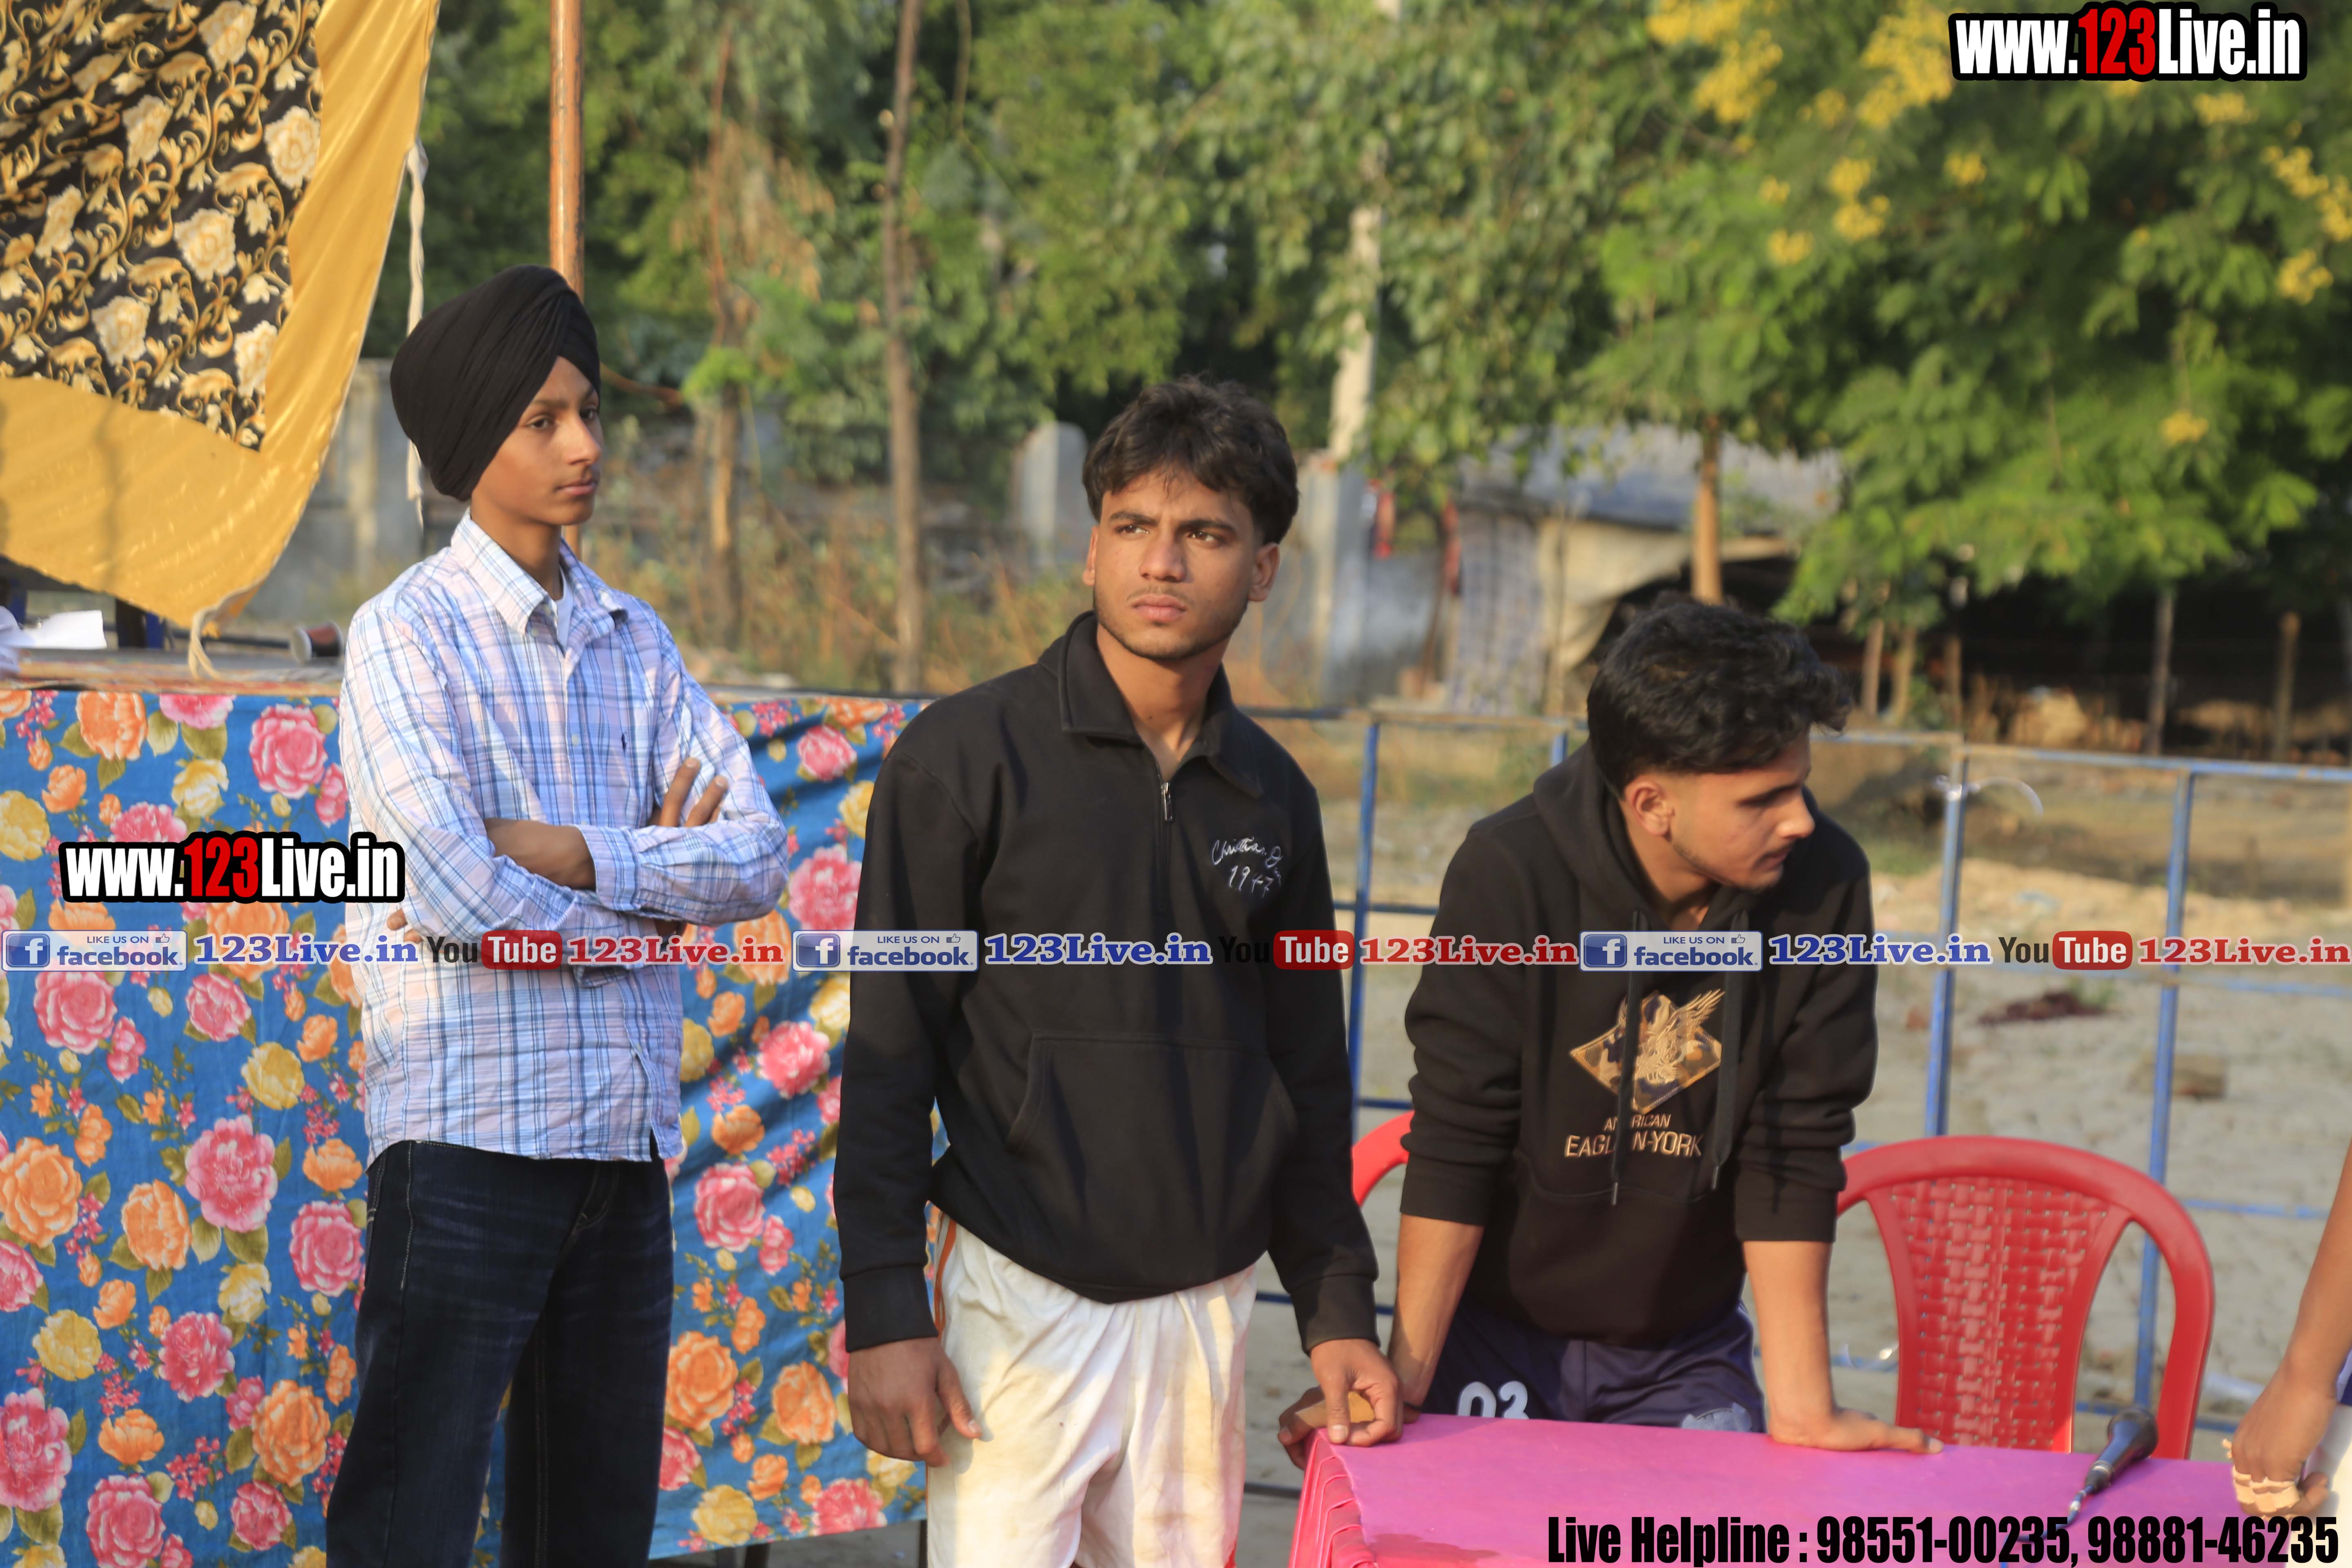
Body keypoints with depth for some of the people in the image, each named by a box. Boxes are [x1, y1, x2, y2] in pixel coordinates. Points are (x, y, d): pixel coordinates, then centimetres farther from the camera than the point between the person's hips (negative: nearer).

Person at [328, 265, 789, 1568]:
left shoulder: (635, 643, 14)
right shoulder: (407, 633, -5)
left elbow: (759, 857, 2)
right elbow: (463, 895, -17)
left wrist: (585, 856, -12)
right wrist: (658, 888, -3)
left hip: (626, 1139, 6)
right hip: (468, 1135, -6)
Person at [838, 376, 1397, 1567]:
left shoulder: (1273, 797, 10)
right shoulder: (967, 755, -4)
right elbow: (887, 1050, -5)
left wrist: (1337, 1313, 13)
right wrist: (883, 1317, -11)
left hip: (1205, 1309, 5)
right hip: (1023, 1300, -4)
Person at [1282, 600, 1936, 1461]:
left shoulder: (1824, 887, -16)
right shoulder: (1510, 875, -22)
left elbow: (1795, 1158, -12)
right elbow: (1453, 1147, -18)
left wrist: (1800, 1407, -14)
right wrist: (1402, 1381, -18)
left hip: (1686, 1355, 2)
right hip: (1495, 1335, -2)